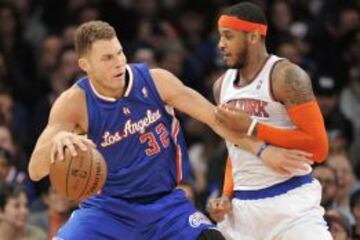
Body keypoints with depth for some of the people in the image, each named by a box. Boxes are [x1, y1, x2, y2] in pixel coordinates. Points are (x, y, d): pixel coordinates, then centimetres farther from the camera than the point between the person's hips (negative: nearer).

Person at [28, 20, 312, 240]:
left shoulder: (156, 81, -14)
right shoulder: (75, 103, -18)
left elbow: (214, 116, -6)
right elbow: (35, 171, -26)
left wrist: (262, 150, -12)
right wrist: (57, 141, -49)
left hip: (165, 203, 1)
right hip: (108, 206, -1)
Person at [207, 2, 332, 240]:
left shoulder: (285, 76, -10)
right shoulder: (223, 85, 13)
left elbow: (318, 148, -16)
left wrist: (252, 127, -18)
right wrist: (227, 196, 9)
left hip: (290, 203, -7)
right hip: (242, 208, 7)